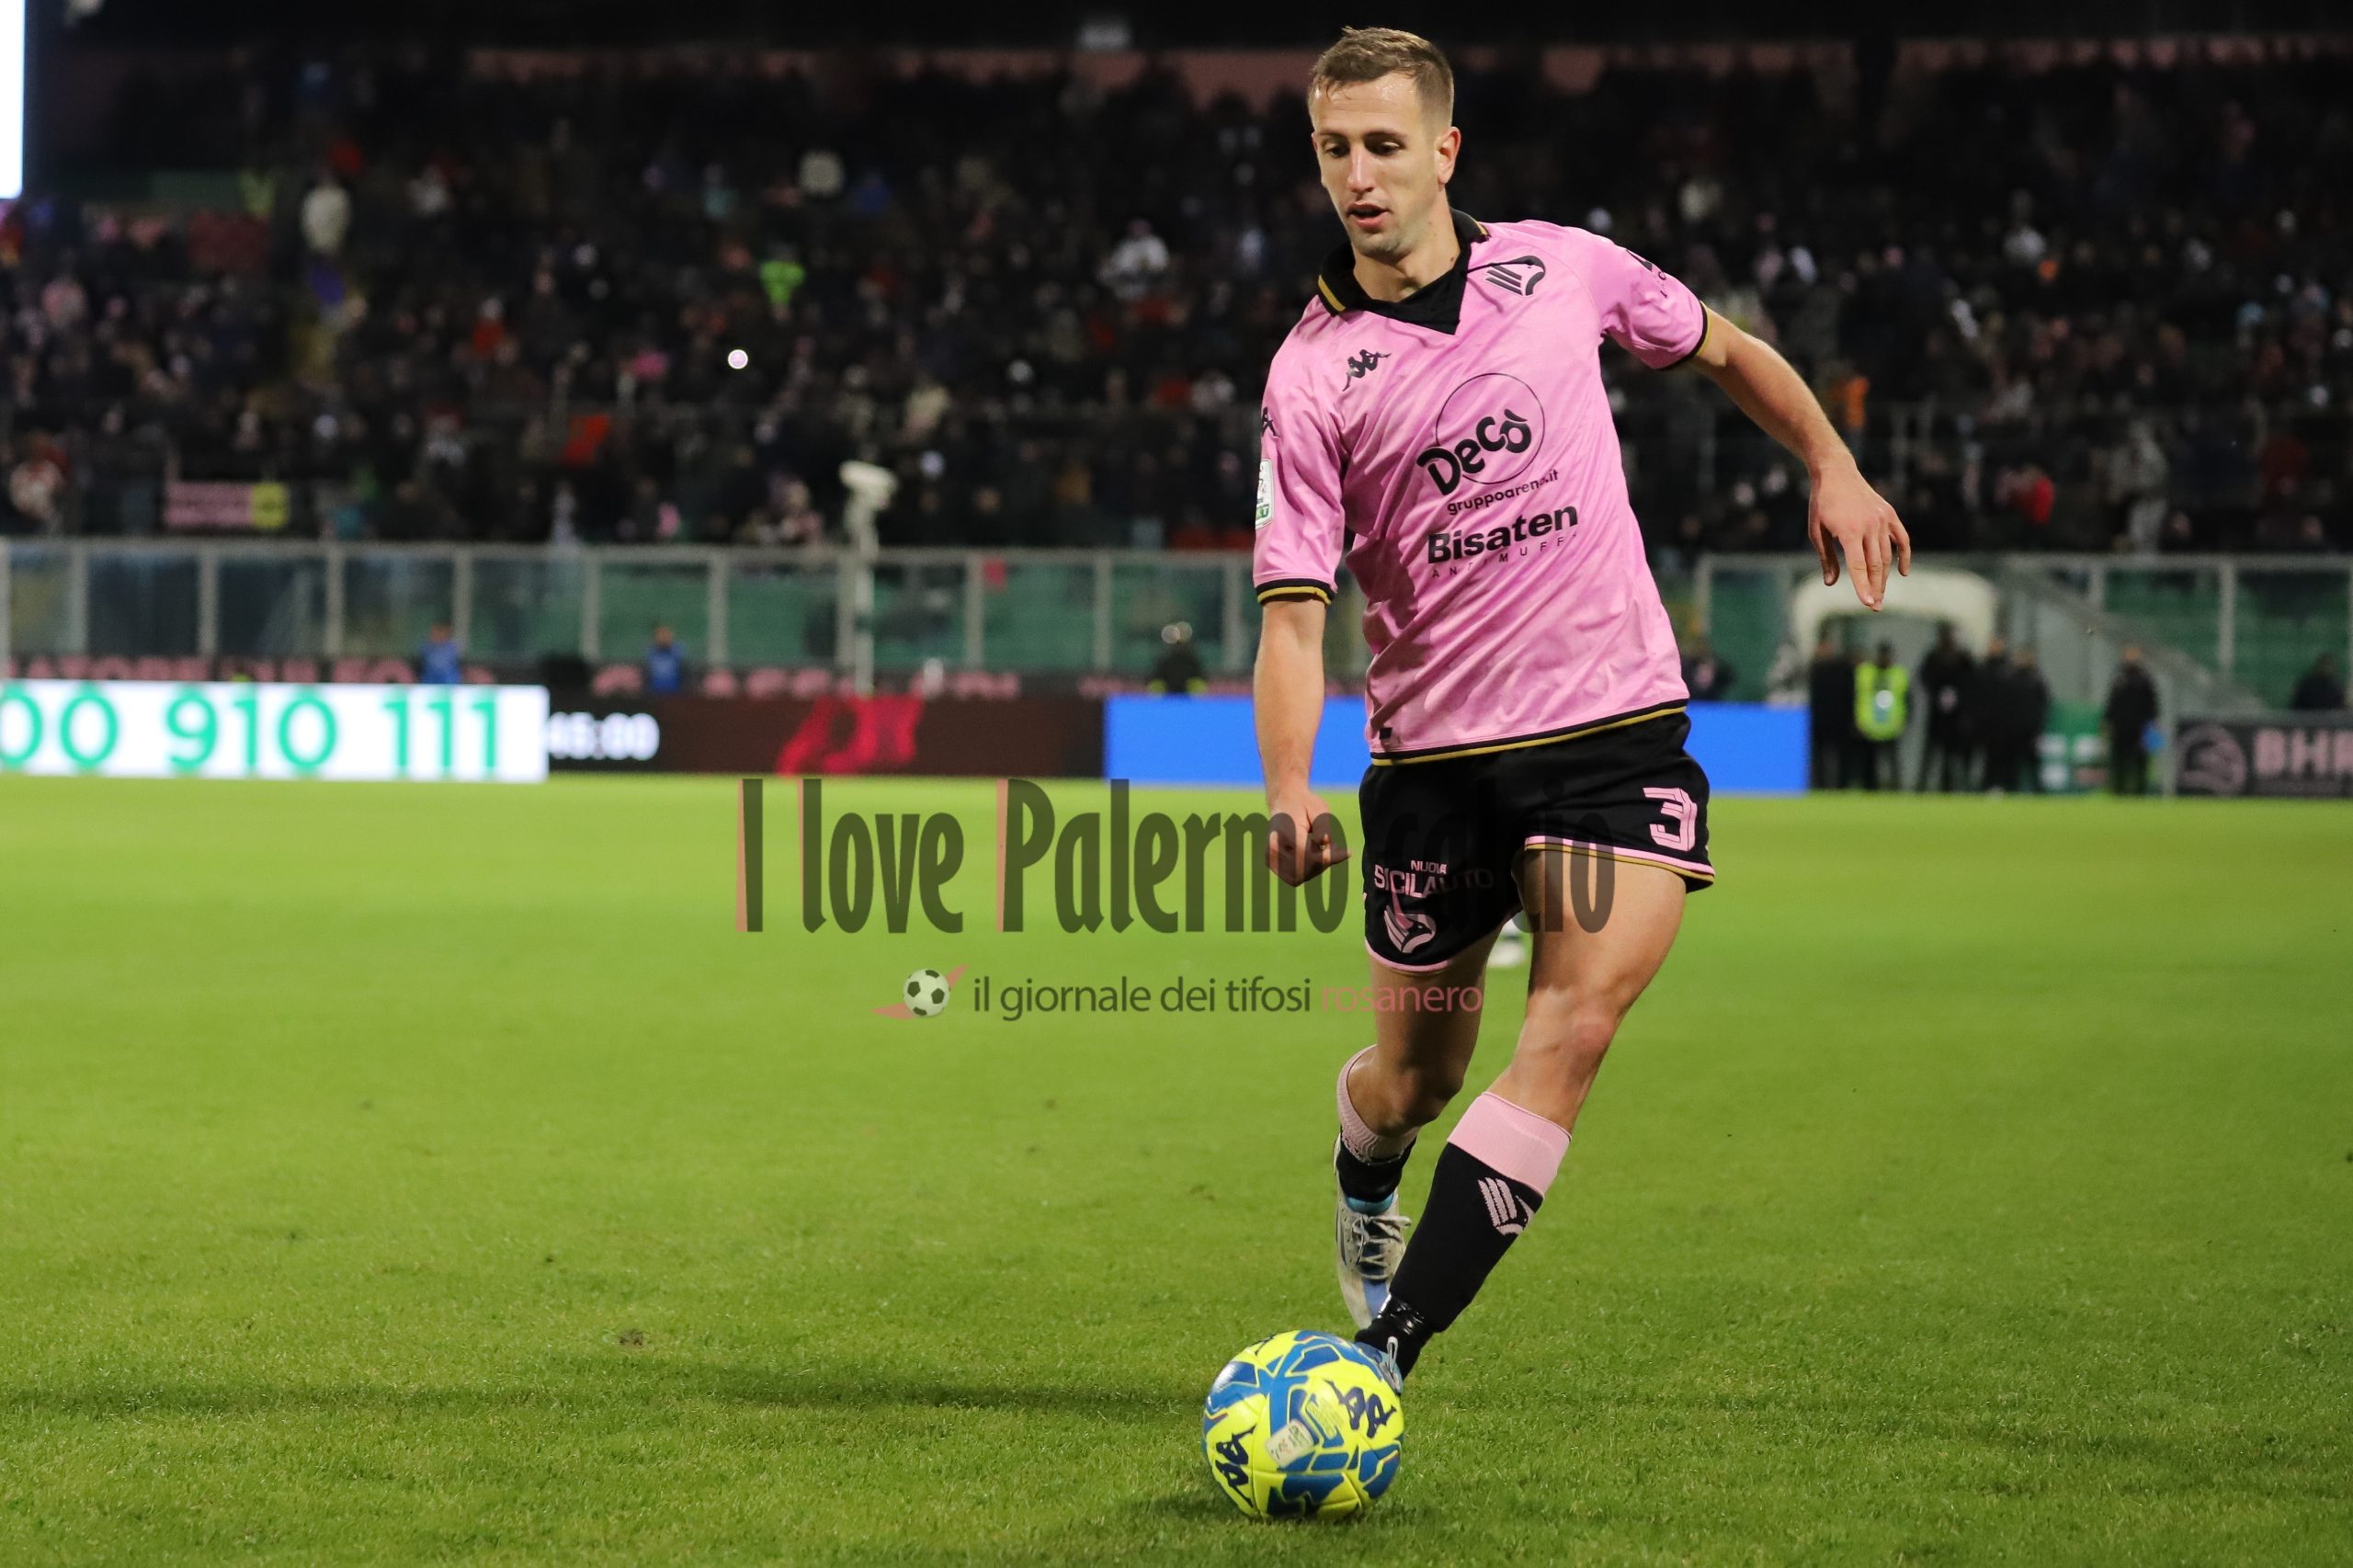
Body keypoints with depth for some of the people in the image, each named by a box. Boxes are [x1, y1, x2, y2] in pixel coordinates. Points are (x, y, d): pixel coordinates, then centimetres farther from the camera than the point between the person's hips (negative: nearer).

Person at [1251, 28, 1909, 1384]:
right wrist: (1290, 793, -24)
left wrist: (1833, 468, 15)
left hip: (1615, 724, 0)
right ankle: (1363, 1175, 48)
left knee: (1579, 1018, -21)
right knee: (1415, 1079, 8)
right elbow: (1294, 609, -10)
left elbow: (1720, 349, 22)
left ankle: (1389, 1351, -22)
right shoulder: (1311, 376, -6)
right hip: (1434, 749, 0)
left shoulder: (1563, 269, 1)